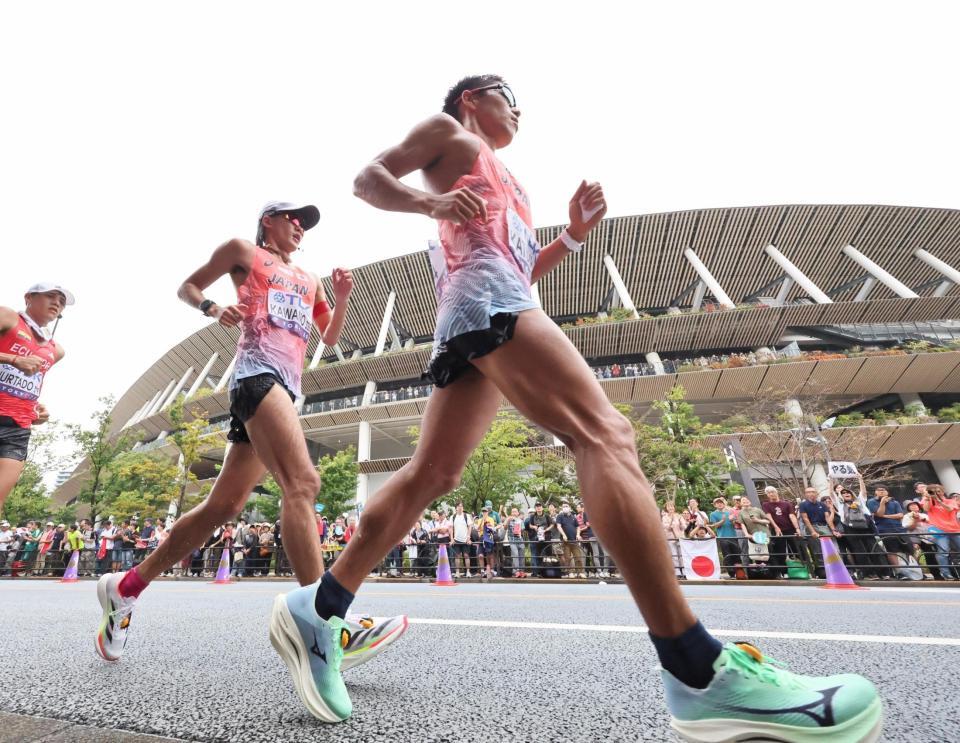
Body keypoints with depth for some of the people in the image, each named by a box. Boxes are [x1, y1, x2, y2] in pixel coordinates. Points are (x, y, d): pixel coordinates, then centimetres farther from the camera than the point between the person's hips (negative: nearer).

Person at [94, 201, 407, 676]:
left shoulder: (309, 280, 29)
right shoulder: (243, 252, 15)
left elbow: (331, 338, 25)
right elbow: (187, 287, 19)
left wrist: (342, 298, 10)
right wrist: (213, 309, -2)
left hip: (287, 387, 8)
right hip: (258, 373, -7)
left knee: (223, 505, 7)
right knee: (303, 483, -25)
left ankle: (125, 586, 23)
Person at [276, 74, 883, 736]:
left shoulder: (503, 180, 41)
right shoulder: (448, 133, 22)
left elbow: (520, 270, 35)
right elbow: (368, 178, 11)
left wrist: (573, 236, 23)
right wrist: (429, 202, -9)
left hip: (471, 316, 9)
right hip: (483, 295, -9)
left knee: (432, 474, 0)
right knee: (603, 434, -22)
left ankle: (319, 608, 8)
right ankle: (701, 676, -24)